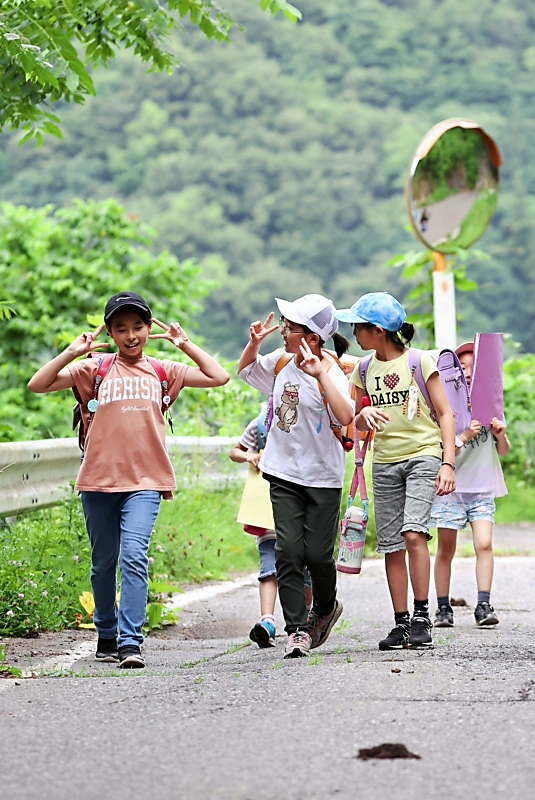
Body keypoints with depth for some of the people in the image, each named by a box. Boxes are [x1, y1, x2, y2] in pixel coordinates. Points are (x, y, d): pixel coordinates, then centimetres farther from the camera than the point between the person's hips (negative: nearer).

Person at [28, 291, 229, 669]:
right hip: (99, 480, 1)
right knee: (104, 563, 11)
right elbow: (38, 384, -1)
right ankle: (107, 636, 28)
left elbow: (219, 377, 7)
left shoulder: (162, 371, 11)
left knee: (134, 557, -17)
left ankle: (131, 643, -20)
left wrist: (185, 344, 5)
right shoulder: (95, 369, 7)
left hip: (145, 481, -1)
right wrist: (73, 352, -9)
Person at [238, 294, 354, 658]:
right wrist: (255, 342, 3)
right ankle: (297, 629, -5)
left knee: (318, 553, -2)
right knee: (288, 551, -6)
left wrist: (320, 374, -35)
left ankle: (325, 608, 28)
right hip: (284, 473, 4)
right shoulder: (281, 361, 3)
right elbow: (246, 369, 23)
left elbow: (345, 417, -31)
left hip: (323, 477, -4)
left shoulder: (331, 373, -15)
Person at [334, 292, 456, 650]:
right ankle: (401, 623, 8)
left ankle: (422, 616, -14)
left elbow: (445, 413, -3)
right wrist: (365, 415, -10)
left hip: (423, 455, -5)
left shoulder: (420, 361, -5)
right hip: (385, 462, 5)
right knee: (392, 546, 2)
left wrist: (448, 462, -12)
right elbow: (357, 424, 15)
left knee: (413, 533, -21)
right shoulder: (364, 371, 8)